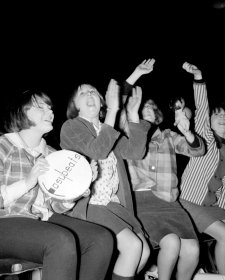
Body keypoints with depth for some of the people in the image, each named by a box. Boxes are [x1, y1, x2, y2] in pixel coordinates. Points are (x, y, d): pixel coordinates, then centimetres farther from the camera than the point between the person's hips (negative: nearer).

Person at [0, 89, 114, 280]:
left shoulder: (52, 155, 14)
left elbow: (57, 207, 13)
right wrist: (28, 182, -22)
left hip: (44, 220, 6)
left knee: (103, 238, -15)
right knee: (62, 241, -33)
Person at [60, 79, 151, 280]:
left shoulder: (108, 130, 19)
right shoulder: (71, 127, -1)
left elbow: (135, 151, 5)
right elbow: (97, 151, -19)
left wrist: (133, 115, -3)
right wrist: (112, 111, -23)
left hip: (113, 205, 7)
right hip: (87, 205, -6)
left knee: (144, 251, -9)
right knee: (132, 245, -21)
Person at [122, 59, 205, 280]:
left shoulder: (168, 137, 22)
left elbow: (197, 150, 13)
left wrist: (186, 133, -7)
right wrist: (136, 74, -3)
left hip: (168, 201, 3)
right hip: (140, 199, -3)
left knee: (192, 249, -18)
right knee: (171, 243, -27)